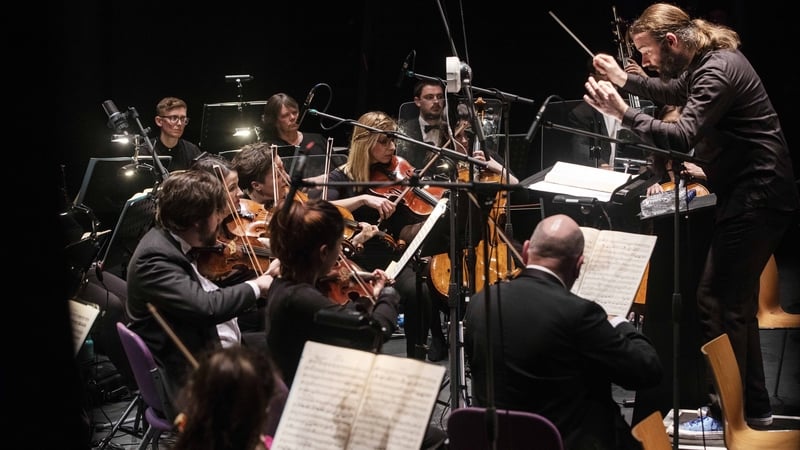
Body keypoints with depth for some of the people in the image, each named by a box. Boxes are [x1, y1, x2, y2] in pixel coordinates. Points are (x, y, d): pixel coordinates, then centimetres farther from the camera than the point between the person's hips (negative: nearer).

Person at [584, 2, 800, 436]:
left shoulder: (718, 70, -21)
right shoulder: (707, 60, 10)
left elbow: (683, 136, -31)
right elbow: (676, 92, 31)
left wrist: (623, 112, -32)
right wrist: (625, 80, 21)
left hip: (756, 200, -11)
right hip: (752, 196, 11)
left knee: (718, 303, -8)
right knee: (736, 302, 16)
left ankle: (726, 415, -3)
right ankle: (753, 406, 24)